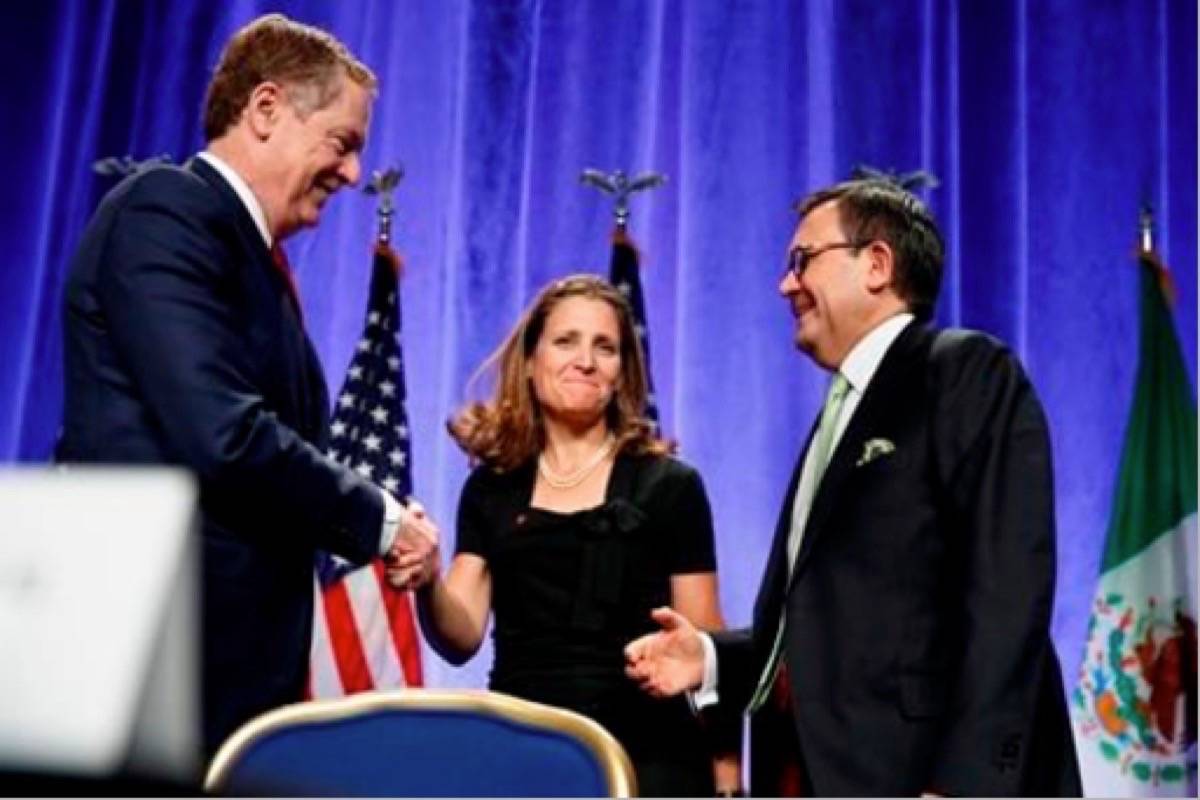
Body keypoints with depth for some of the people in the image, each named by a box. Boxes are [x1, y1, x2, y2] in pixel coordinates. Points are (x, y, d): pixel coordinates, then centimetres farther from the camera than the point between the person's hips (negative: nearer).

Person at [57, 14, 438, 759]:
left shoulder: (252, 255, 18)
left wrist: (373, 524, 2)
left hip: (232, 655, 9)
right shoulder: (167, 210, -10)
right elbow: (224, 439, -22)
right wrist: (378, 517, -10)